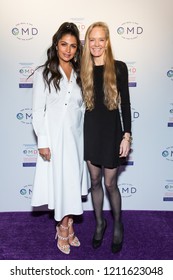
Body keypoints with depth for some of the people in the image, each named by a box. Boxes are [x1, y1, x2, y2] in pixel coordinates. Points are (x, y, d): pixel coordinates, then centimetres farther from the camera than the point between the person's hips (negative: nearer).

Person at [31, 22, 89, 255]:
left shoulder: (80, 75, 9)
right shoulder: (43, 74, -3)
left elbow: (83, 108, 11)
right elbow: (38, 111, -6)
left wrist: (85, 136, 8)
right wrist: (43, 142, -11)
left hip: (76, 137, 4)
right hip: (54, 138, -4)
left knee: (73, 183, 10)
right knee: (60, 183, 3)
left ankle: (68, 226, 28)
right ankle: (63, 230, 22)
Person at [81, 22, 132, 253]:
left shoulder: (118, 68, -5)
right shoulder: (84, 70, 5)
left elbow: (125, 104, -5)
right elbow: (81, 103, 8)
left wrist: (127, 135, -9)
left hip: (111, 130, -3)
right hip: (90, 130, 4)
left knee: (110, 183, 4)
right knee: (95, 181, 13)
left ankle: (118, 225, 30)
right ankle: (100, 222, 35)